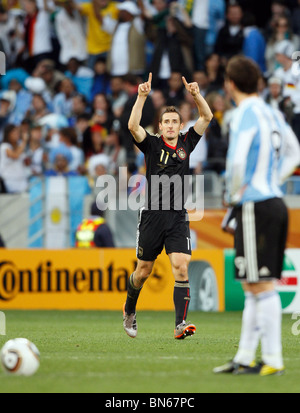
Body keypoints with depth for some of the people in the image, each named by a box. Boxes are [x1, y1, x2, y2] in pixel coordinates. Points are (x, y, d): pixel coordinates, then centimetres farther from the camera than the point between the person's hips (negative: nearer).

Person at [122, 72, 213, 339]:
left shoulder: (186, 144, 7)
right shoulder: (152, 145, -1)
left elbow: (207, 117, 2)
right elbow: (133, 126, -18)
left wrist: (196, 95, -13)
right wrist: (142, 97, -26)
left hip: (178, 217, 1)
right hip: (152, 216, -1)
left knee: (181, 268, -14)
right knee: (143, 271, 9)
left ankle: (180, 324, -20)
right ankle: (129, 311, 36)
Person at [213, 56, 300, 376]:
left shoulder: (245, 115, -13)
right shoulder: (272, 114, 13)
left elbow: (237, 161, -27)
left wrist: (234, 193, -10)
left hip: (255, 206, -9)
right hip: (274, 201, 9)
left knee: (262, 286, -6)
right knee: (252, 286, 13)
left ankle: (273, 359, -6)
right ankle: (245, 358, 18)